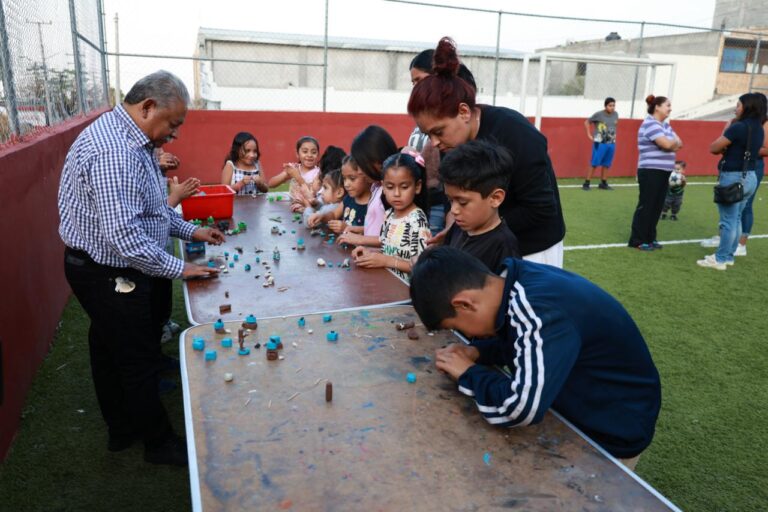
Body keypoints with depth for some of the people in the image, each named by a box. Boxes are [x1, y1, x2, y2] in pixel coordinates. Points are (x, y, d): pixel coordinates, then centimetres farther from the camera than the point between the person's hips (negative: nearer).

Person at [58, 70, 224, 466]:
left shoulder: (130, 140, 6)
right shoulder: (114, 152, -28)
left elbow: (148, 206, 16)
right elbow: (124, 235, -33)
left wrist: (191, 231, 9)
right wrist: (179, 268, -24)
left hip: (109, 272, 10)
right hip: (110, 276, -10)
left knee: (109, 352, 22)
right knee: (138, 360, 5)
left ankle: (121, 429, 41)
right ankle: (159, 442, 24)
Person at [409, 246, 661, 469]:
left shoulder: (539, 310, -34)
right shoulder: (518, 282, -8)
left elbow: (521, 409, -38)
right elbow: (520, 341, 11)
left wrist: (468, 373, -20)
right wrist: (476, 351, -7)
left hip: (611, 434, -7)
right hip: (577, 409, 7)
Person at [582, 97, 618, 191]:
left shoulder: (616, 114, 5)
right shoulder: (598, 114, -9)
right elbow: (587, 122, 1)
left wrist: (614, 134, 13)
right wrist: (589, 134, -2)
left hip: (611, 143, 5)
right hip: (600, 143, -5)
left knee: (606, 164, 10)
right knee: (594, 164, -7)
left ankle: (603, 183, 20)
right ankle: (586, 183, -2)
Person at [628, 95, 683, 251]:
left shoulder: (665, 125, 16)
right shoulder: (650, 124, -12)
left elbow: (678, 144, 11)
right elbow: (667, 144, -21)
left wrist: (671, 143, -9)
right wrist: (674, 141, 0)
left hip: (663, 171, 9)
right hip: (650, 171, -9)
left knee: (657, 206, 10)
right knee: (646, 206, -5)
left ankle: (650, 238, 18)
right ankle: (637, 240, 2)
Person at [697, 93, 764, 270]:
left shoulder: (738, 127, -16)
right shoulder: (759, 130, 10)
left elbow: (713, 148, -13)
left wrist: (725, 146, 5)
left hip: (733, 178, -8)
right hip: (749, 177, 8)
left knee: (728, 220, -4)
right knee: (736, 219, 14)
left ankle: (720, 259, 2)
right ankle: (728, 256, 22)